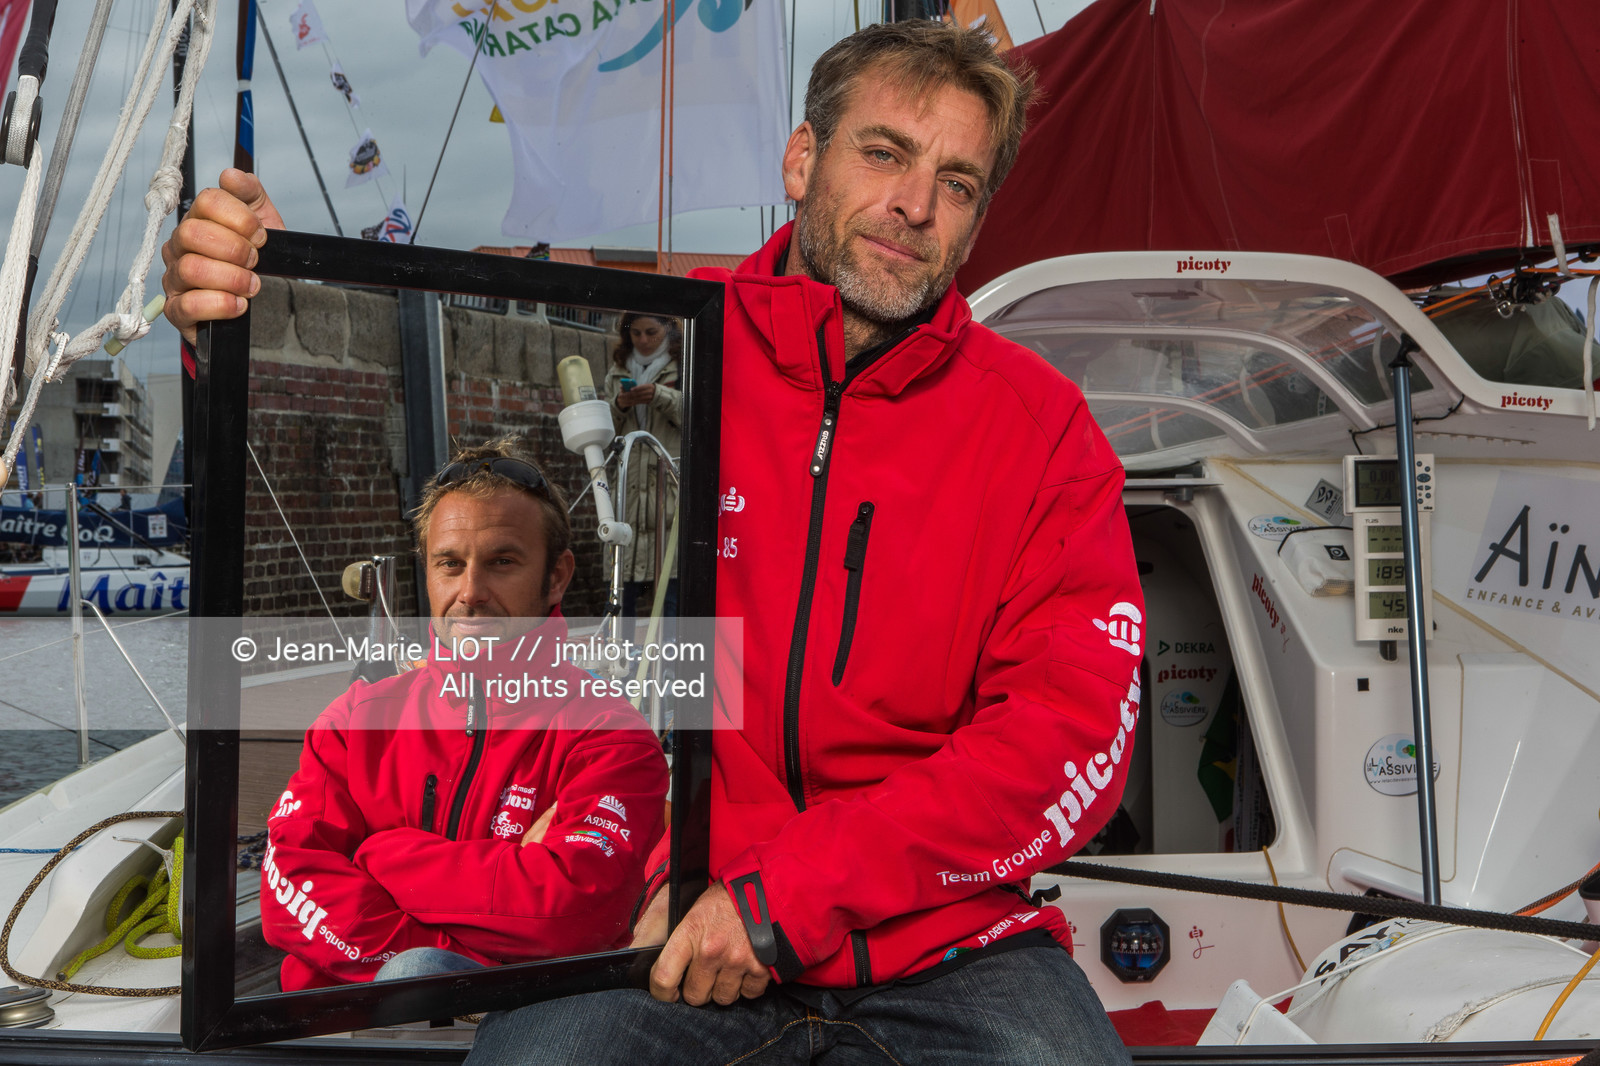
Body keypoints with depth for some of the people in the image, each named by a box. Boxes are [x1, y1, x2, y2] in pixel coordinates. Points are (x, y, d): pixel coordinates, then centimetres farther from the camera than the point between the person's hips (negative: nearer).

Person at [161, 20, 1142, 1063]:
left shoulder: (1038, 422, 1)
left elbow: (1077, 723, -8)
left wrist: (787, 890, -15)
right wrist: (248, 307, -22)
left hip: (946, 937, 1)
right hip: (657, 914, 0)